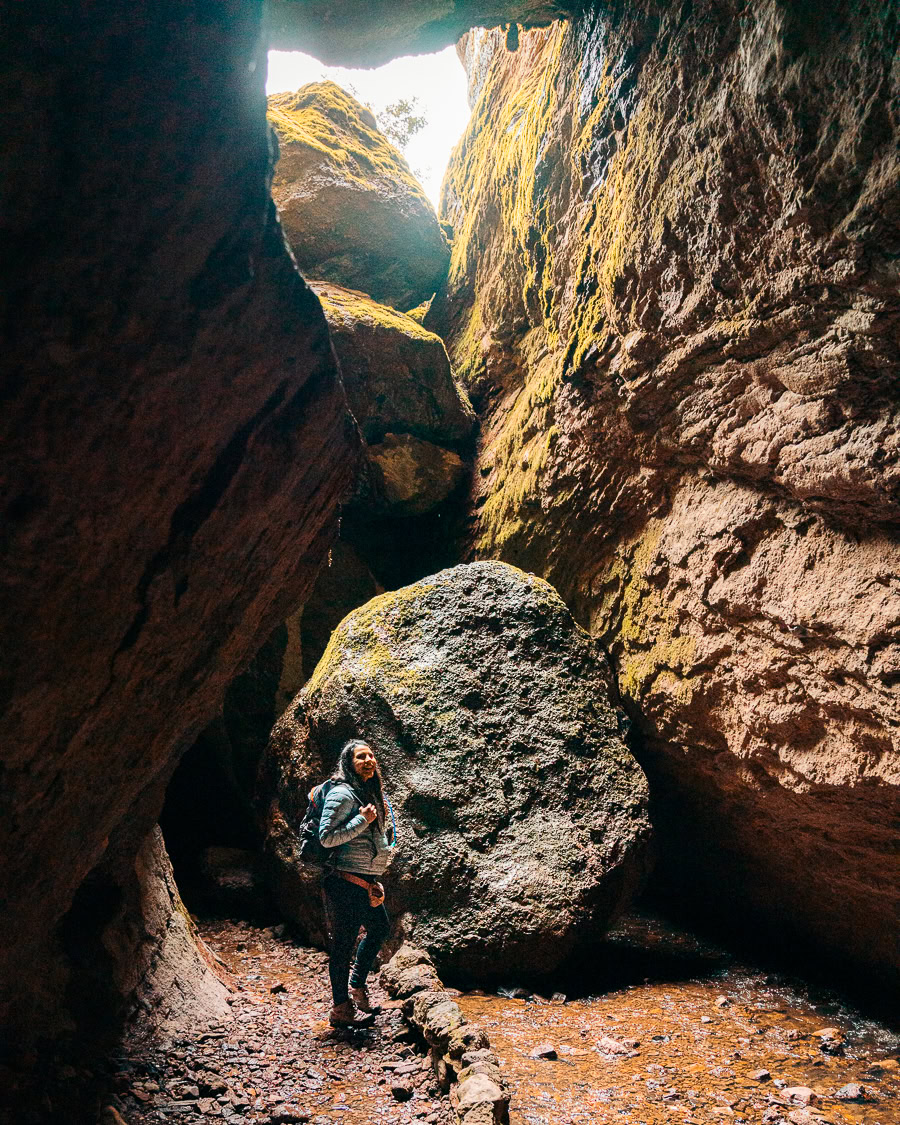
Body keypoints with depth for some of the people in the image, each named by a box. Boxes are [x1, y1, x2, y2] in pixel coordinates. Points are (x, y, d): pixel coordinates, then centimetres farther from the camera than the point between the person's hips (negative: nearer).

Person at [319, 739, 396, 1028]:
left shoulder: (373, 794, 13)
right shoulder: (342, 793, -14)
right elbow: (326, 837, -20)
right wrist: (362, 821, -21)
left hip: (366, 881, 9)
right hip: (345, 881, -9)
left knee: (380, 928, 20)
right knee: (344, 942, 0)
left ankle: (356, 985, 35)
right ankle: (341, 1009, 12)